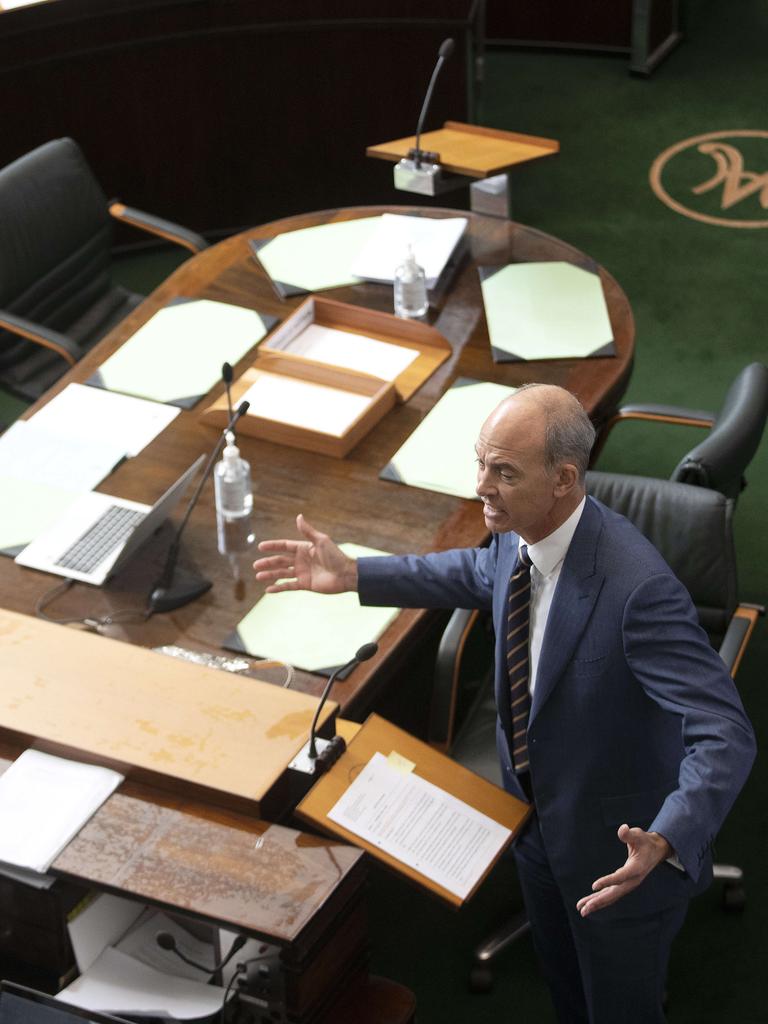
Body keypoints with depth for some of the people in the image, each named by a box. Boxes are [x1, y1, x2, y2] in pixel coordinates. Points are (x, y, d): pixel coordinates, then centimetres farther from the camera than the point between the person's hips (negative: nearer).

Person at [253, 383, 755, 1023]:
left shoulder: (638, 587, -38)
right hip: (539, 817, 7)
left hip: (619, 850, -7)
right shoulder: (520, 534, -13)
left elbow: (724, 737, -38)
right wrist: (353, 576, 7)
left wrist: (664, 843, -54)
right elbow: (479, 573, 13)